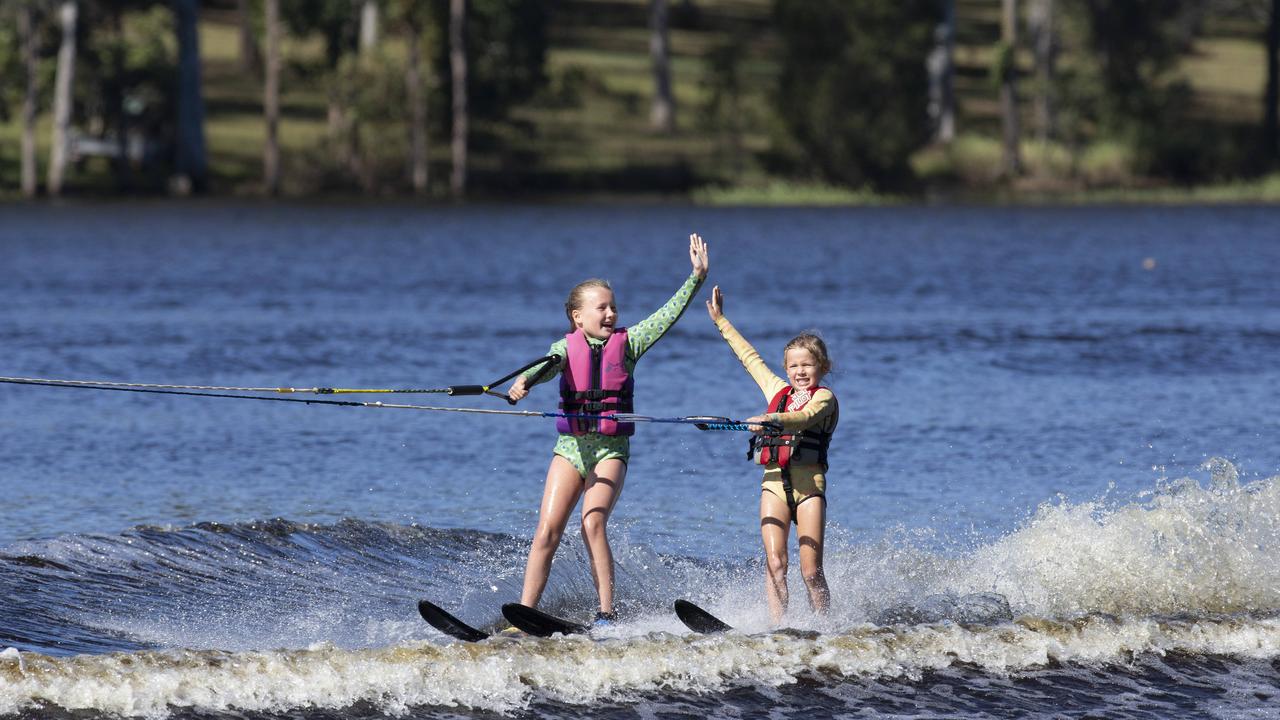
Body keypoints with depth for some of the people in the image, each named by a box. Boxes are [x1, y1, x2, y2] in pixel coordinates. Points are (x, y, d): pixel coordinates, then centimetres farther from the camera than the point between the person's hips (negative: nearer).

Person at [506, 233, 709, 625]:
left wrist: (697, 276, -9)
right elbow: (547, 365, -18)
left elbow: (668, 314, 0)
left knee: (592, 522, -20)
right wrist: (524, 381, -40)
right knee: (547, 530, -8)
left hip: (612, 448, -1)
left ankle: (607, 614, -18)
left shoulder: (627, 343, 5)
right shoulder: (567, 347, 3)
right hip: (570, 445, 1)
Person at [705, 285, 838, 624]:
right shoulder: (777, 390, 19)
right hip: (774, 482, 4)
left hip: (809, 484, -4)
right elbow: (750, 357, 30)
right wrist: (720, 320, 36)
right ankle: (777, 628, -17)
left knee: (811, 571, -6)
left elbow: (806, 417, -19)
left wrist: (772, 420, -37)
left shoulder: (824, 397, 3)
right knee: (775, 562, -10)